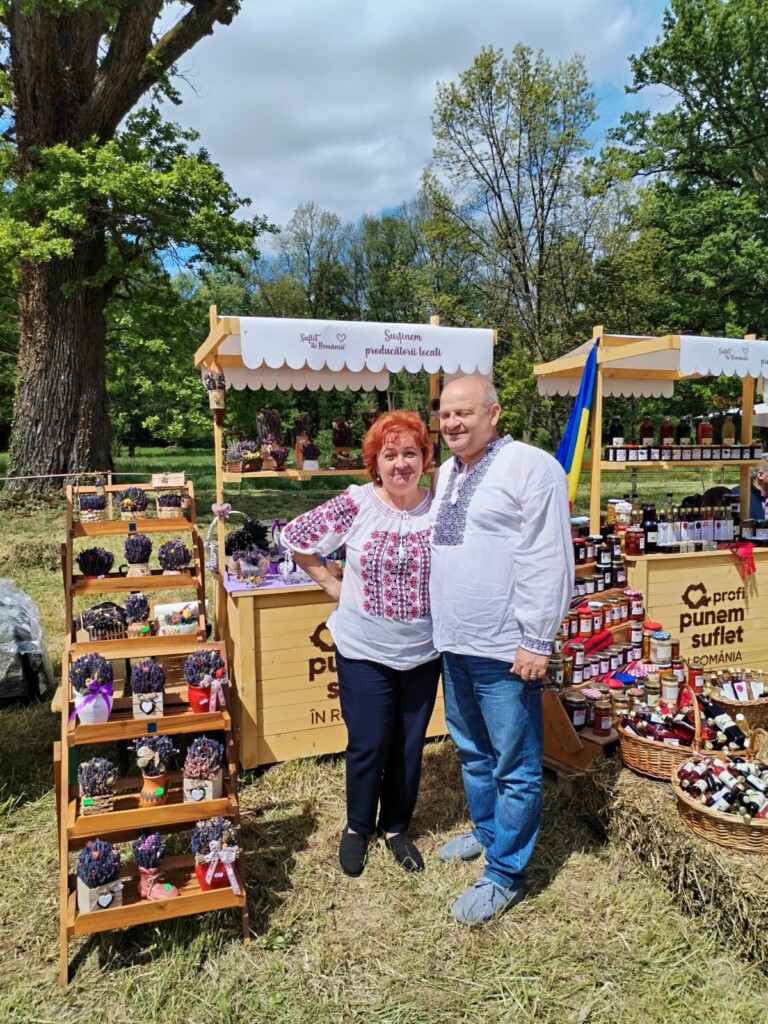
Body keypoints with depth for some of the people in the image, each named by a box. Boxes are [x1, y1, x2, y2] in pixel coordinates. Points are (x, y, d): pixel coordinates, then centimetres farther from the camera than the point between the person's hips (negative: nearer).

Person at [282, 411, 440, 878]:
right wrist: (334, 585, -4)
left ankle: (396, 827, 38)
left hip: (424, 654, 2)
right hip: (365, 652, -2)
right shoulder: (355, 505, -11)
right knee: (368, 745, 8)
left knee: (410, 746, 15)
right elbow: (298, 539, -2)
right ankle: (358, 826, 35)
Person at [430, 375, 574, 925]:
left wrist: (537, 640, -17)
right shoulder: (446, 473, 12)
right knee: (473, 754, 23)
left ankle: (505, 874, 22)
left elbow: (549, 562, -17)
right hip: (453, 646, 8)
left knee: (515, 767, 6)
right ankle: (488, 831, 44)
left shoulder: (530, 467, -14)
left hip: (504, 651, -8)